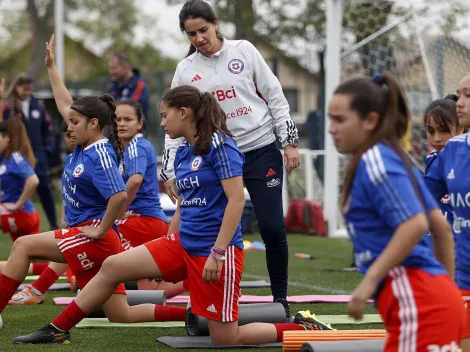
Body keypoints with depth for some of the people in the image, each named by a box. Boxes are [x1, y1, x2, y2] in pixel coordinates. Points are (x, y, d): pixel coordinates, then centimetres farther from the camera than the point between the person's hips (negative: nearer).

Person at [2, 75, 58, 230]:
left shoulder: (38, 106, 6)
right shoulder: (8, 108, -6)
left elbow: (47, 128, 12)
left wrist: (49, 147, 4)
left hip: (38, 155, 3)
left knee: (44, 189, 7)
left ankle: (54, 223, 14)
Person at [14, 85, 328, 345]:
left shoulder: (220, 146, -13)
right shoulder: (182, 153, 12)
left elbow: (236, 200, -18)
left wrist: (218, 252, -22)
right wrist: (163, 251, 21)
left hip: (216, 250, -8)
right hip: (183, 244, 8)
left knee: (226, 339, -5)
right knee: (112, 267, 1)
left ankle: (303, 328, 11)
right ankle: (57, 330, 9)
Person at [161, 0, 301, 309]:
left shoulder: (244, 51, -1)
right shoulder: (185, 70, 3)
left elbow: (275, 96, 2)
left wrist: (290, 141, -3)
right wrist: (170, 172, 2)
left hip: (262, 151, -2)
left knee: (273, 228, -7)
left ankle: (280, 300, 8)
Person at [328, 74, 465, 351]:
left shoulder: (374, 161, -8)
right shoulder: (396, 159, 19)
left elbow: (414, 224, -20)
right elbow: (441, 227, 21)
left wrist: (369, 281, -19)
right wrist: (447, 287, 25)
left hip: (417, 302, -10)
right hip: (436, 299, 10)